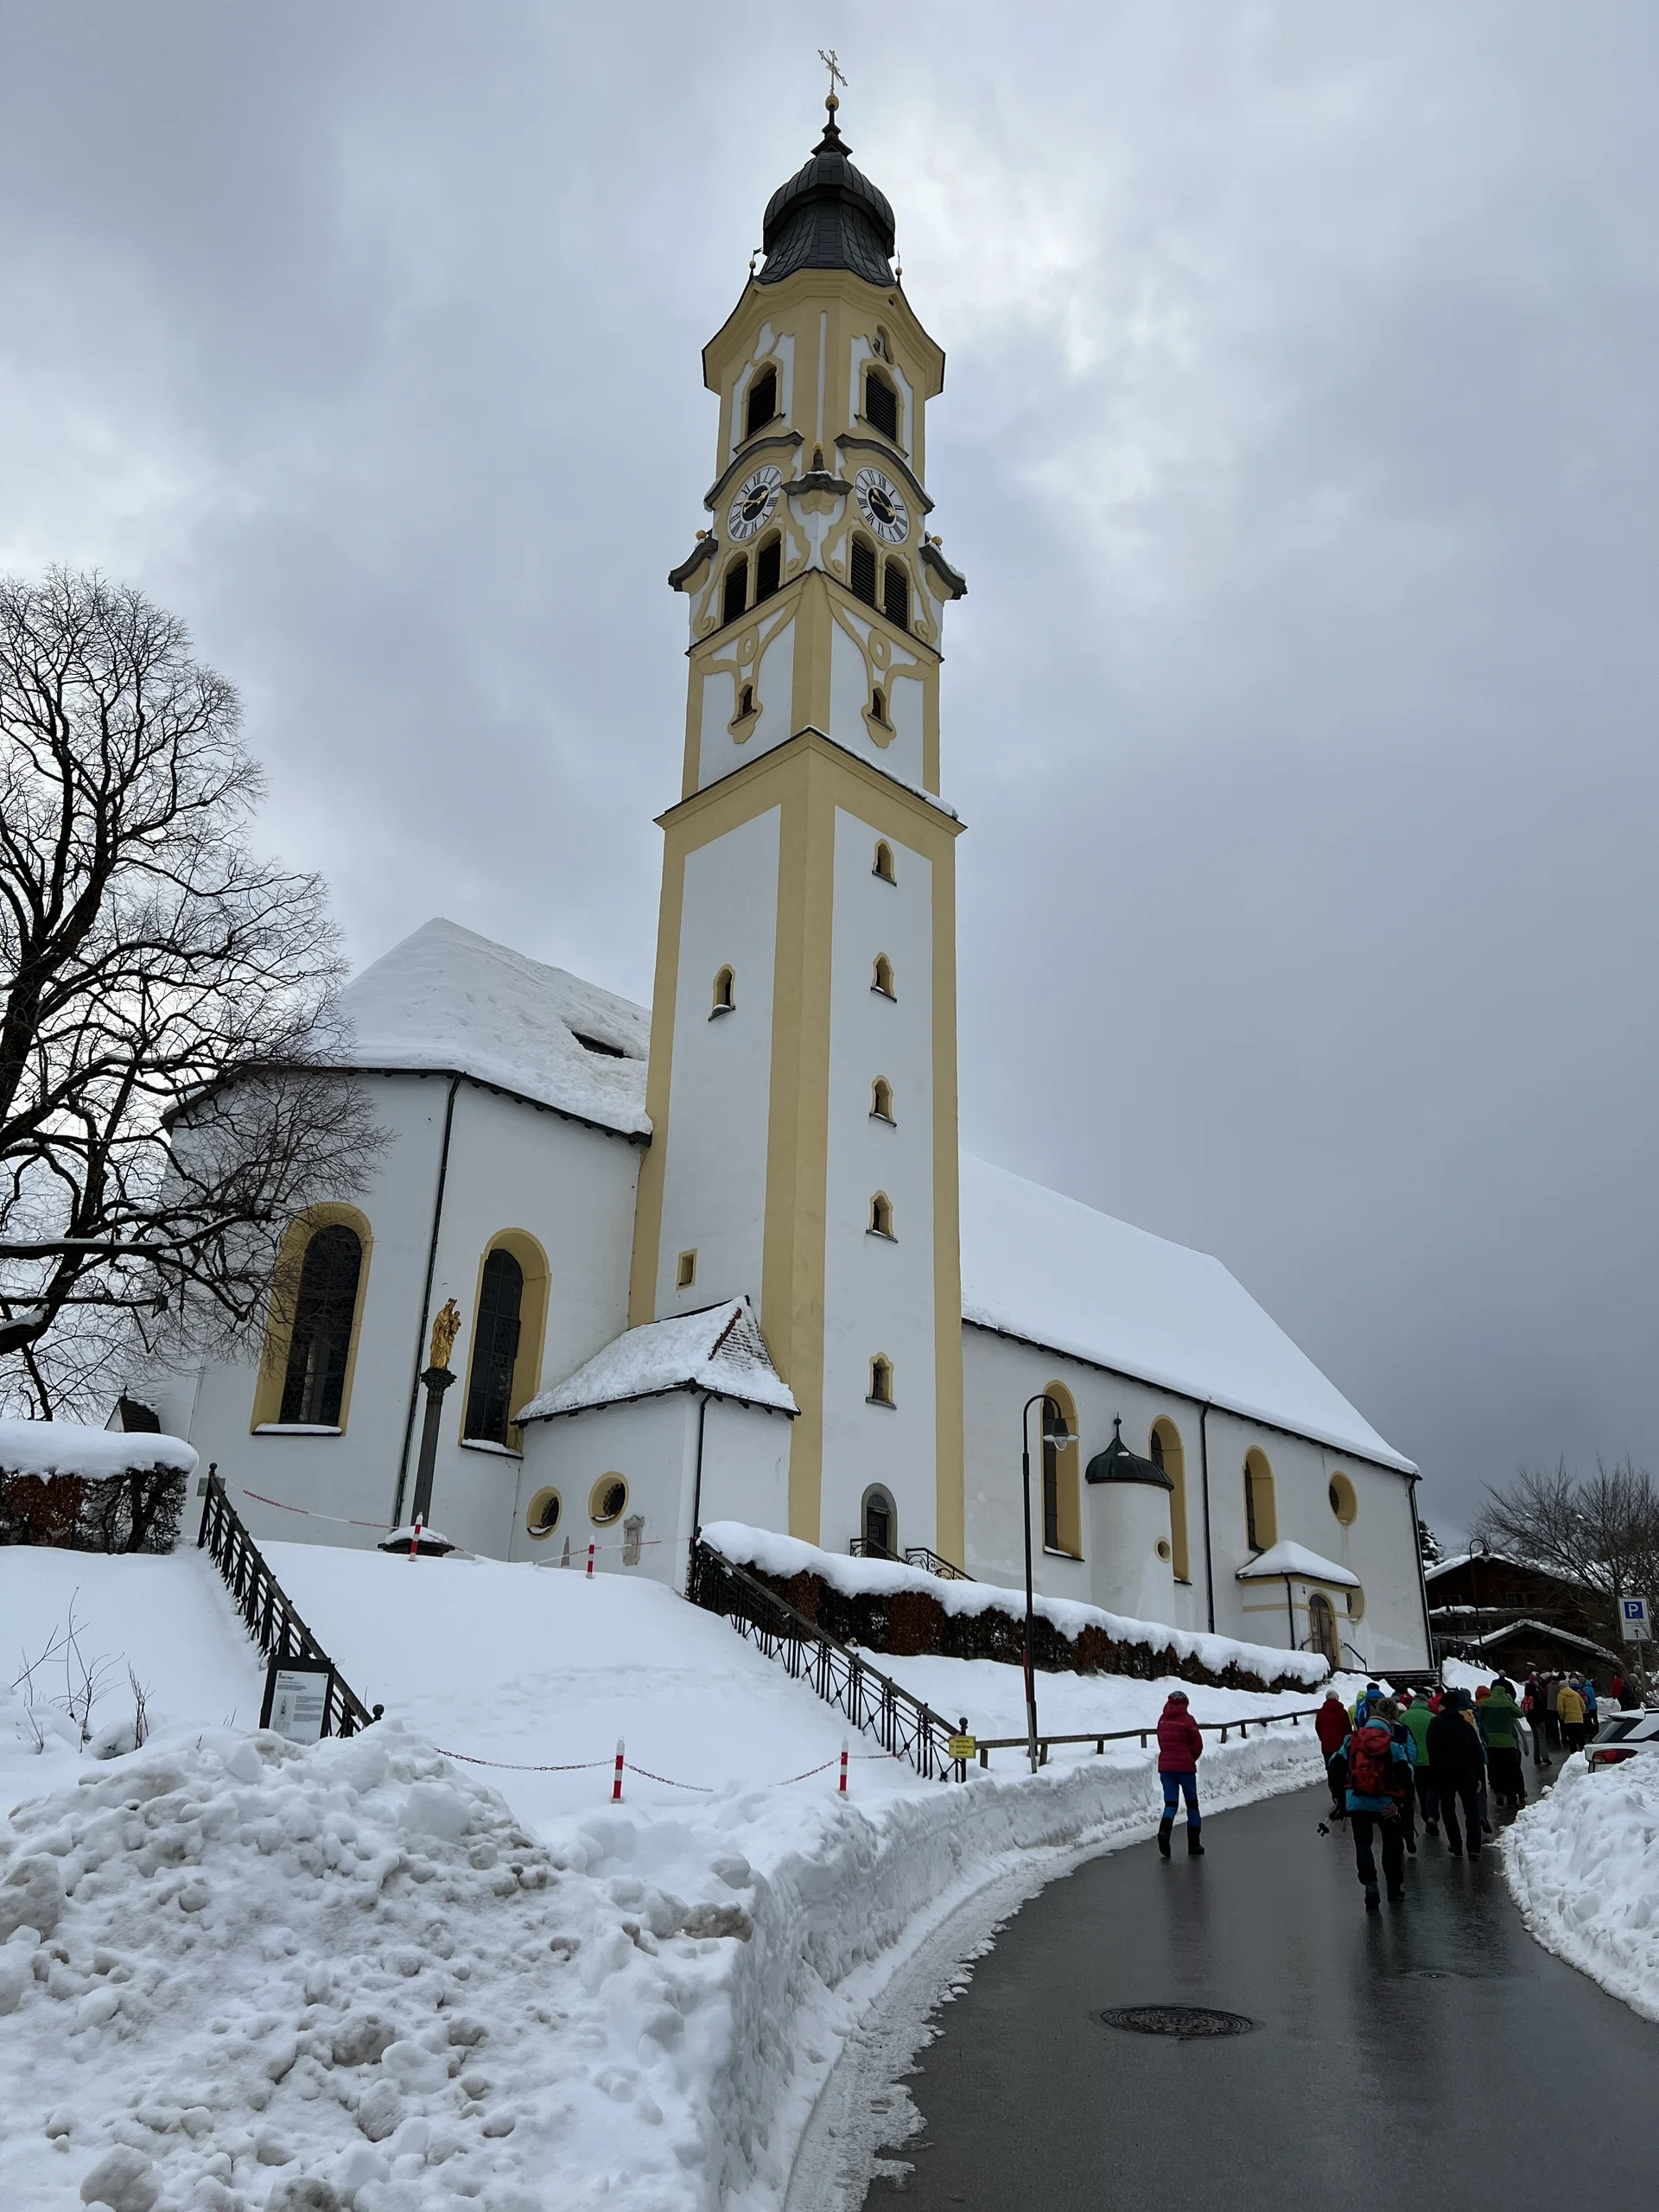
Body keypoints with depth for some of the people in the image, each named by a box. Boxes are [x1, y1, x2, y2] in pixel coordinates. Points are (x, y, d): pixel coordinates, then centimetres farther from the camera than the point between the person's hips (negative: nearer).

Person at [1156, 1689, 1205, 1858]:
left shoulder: (1162, 1719, 5)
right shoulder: (1187, 1719, -7)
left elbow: (1162, 1742, 9)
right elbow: (1198, 1746, -4)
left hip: (1165, 1766, 3)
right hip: (1185, 1767, -3)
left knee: (1170, 1802, 6)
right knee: (1192, 1804, 12)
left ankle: (1164, 1830, -23)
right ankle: (1194, 1845, 15)